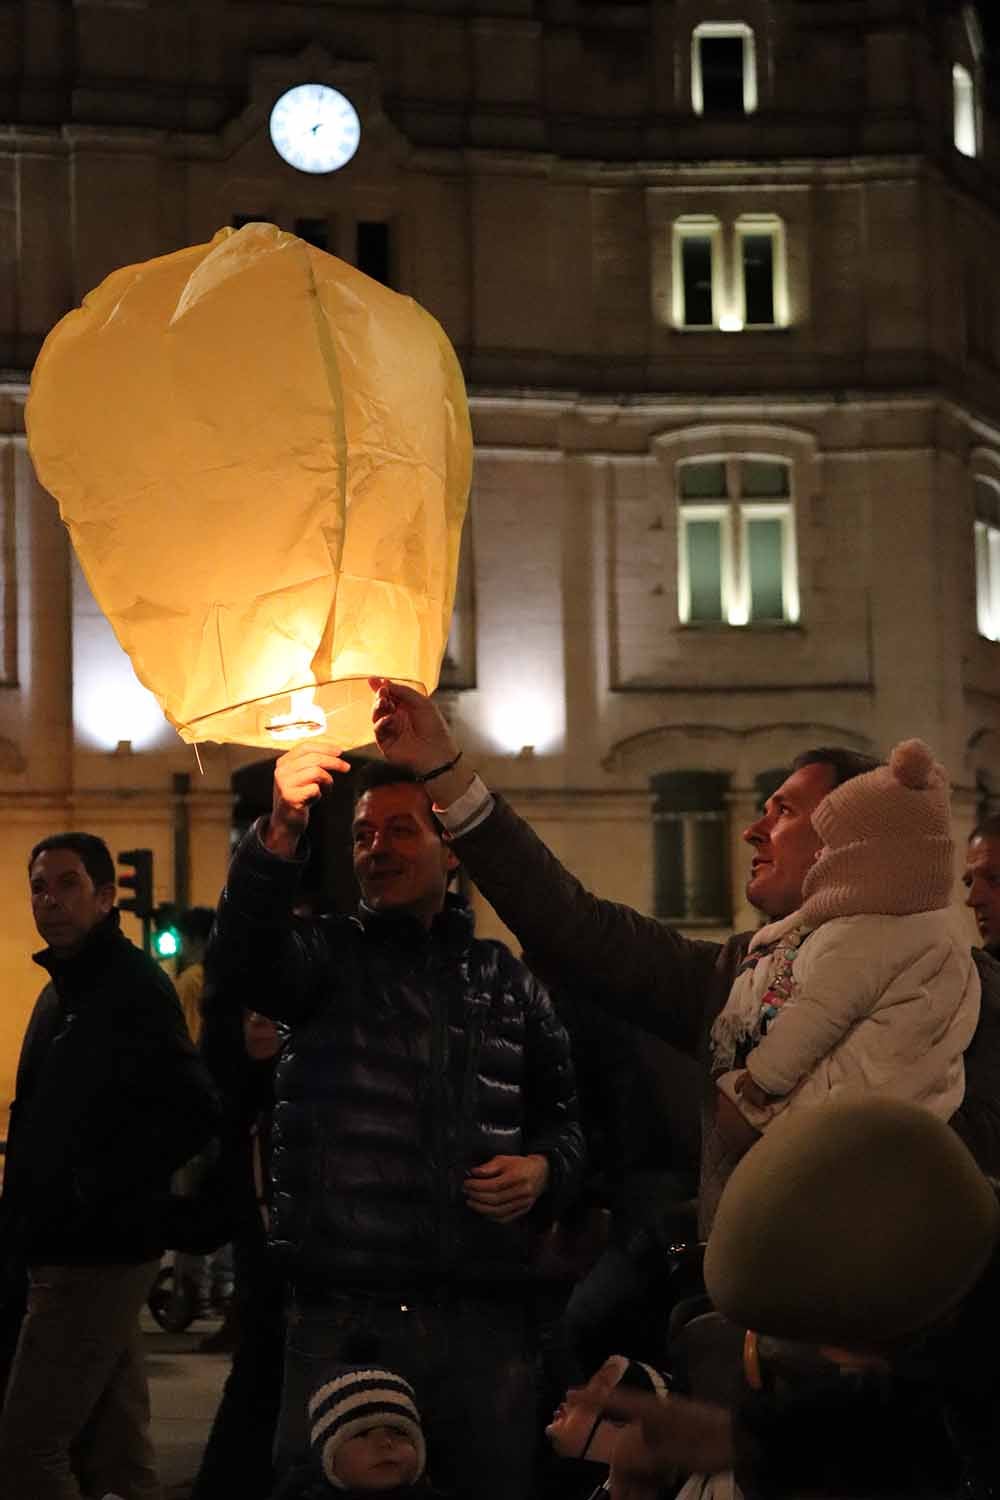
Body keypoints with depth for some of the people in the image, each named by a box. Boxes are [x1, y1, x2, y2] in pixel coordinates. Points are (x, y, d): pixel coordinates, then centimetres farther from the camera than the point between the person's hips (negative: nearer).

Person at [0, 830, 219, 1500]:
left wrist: (98, 1192, -21)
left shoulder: (135, 986, -13)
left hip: (100, 1255, -10)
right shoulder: (63, 992, 17)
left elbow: (194, 1112, -23)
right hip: (70, 1251, 10)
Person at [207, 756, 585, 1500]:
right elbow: (243, 958, -16)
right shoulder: (329, 956, 7)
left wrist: (545, 1169, -3)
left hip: (483, 1321, 2)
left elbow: (562, 1114, 22)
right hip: (342, 1316, -2)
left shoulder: (506, 980, 15)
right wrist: (281, 832, -33)